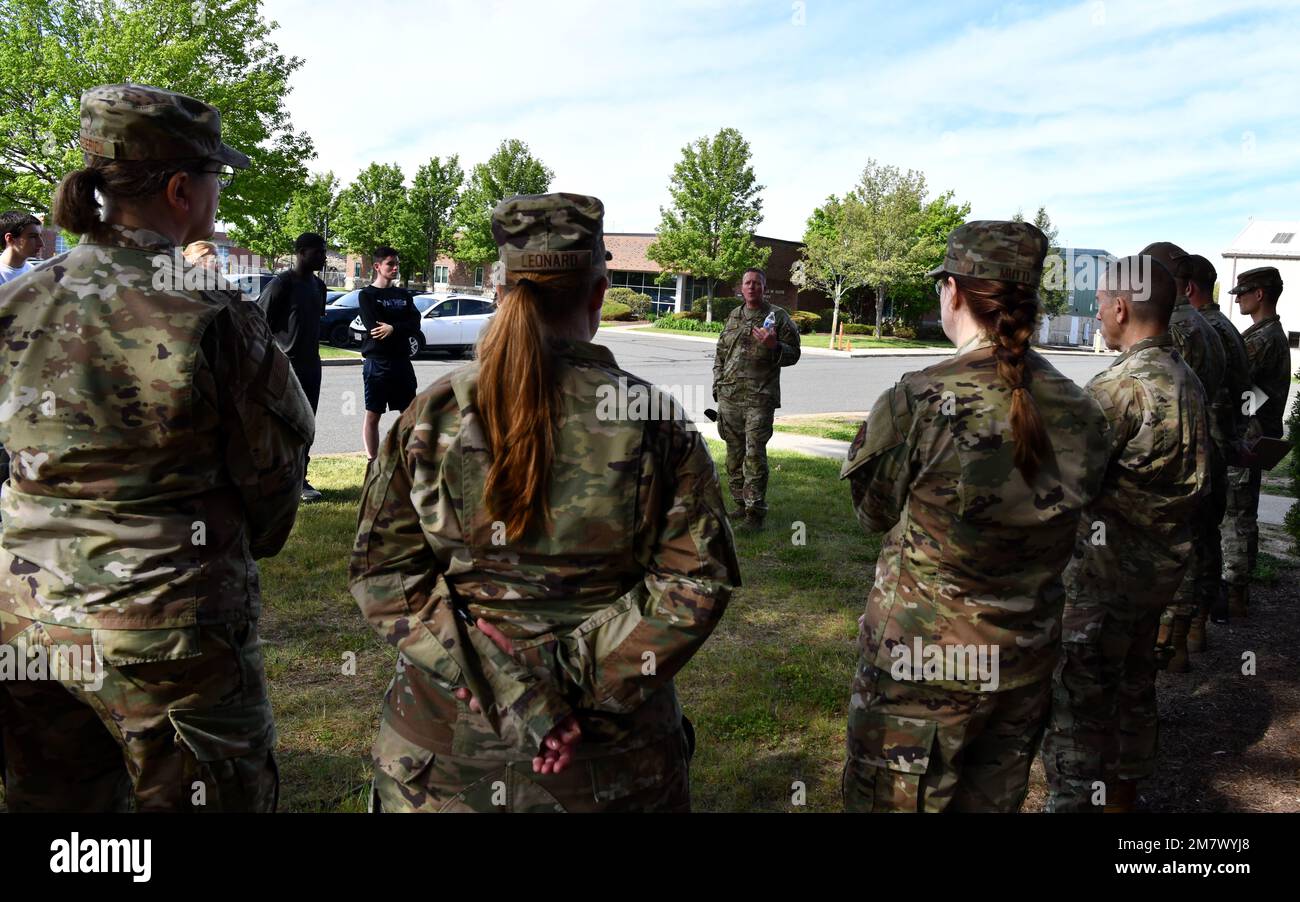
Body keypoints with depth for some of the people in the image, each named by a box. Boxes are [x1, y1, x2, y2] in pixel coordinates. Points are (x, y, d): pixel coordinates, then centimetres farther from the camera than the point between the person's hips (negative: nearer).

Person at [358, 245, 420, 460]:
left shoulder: (404, 295, 13)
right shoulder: (367, 295, 0)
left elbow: (415, 325, 0)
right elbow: (373, 327, -13)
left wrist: (393, 328, -16)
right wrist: (402, 329, -8)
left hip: (402, 361, 5)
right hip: (377, 362, -4)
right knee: (373, 415, 2)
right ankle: (373, 462, 8)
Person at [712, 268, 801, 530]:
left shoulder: (778, 316, 2)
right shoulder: (733, 317, 16)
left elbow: (793, 354, 2)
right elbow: (720, 353, 23)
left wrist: (774, 346, -18)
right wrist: (718, 385, 14)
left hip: (760, 399, -5)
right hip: (729, 397, 5)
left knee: (755, 454, -9)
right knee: (734, 452, 11)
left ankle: (755, 511, -5)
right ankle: (740, 502, 24)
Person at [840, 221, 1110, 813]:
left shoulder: (917, 403, -21)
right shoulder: (1079, 412, -5)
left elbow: (873, 513, -6)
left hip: (922, 663, -5)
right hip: (1027, 662, 5)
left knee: (890, 800, 14)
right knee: (993, 799, 24)